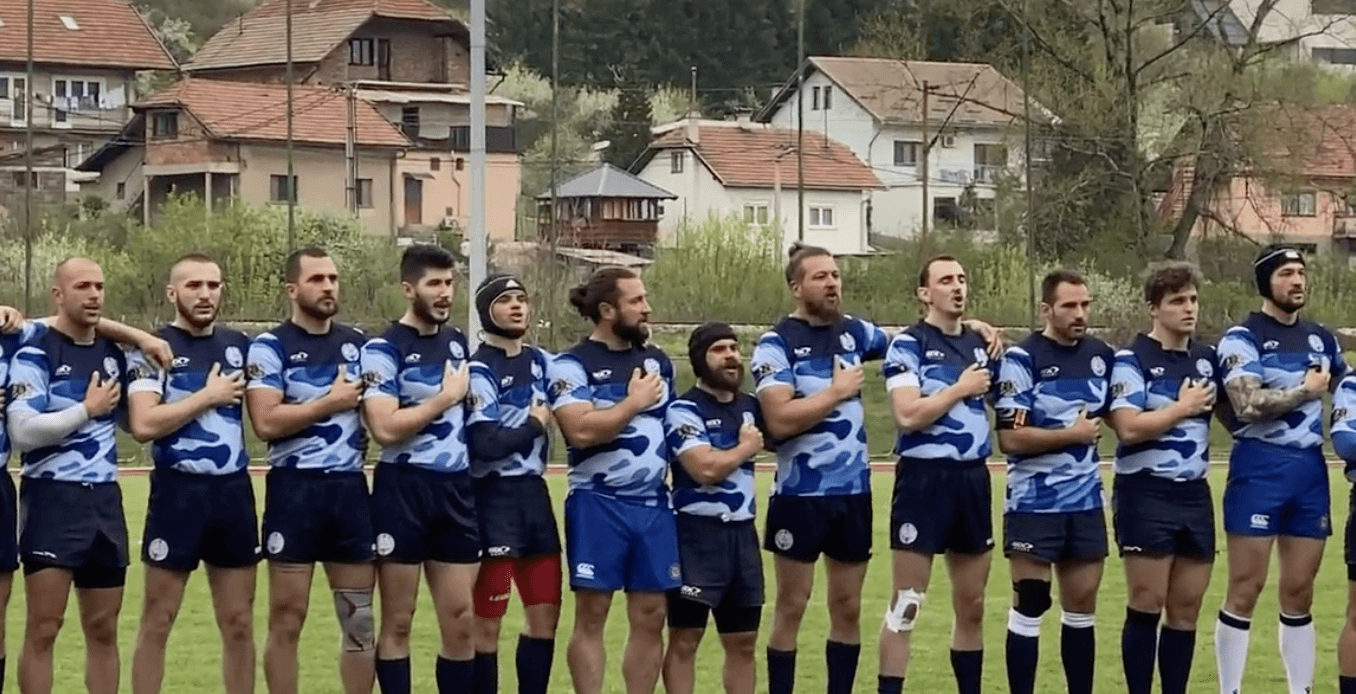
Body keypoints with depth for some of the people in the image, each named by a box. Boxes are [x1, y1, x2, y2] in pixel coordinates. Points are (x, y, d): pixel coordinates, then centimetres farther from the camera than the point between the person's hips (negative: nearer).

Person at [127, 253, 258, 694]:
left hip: (233, 491, 4)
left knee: (239, 623, 9)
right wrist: (208, 397, -12)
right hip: (178, 492, -4)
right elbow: (143, 425, -17)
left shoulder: (240, 345, 11)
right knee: (157, 622, 2)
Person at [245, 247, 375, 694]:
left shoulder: (358, 344, 12)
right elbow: (266, 422, -17)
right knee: (287, 618, 1)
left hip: (350, 488, 5)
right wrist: (333, 402, -11)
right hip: (295, 489, -5)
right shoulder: (270, 347, -5)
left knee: (359, 616, 7)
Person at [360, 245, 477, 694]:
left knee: (461, 623, 8)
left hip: (456, 490, 6)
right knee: (398, 623, 2)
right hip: (403, 491, -6)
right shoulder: (384, 349, -9)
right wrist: (447, 396, -12)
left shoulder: (459, 343, 12)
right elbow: (385, 428, -20)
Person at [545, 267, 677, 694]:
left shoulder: (659, 362, 13)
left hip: (654, 505, 6)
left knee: (651, 617, 5)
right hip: (598, 505, -6)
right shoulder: (572, 365, -7)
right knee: (591, 616, -1)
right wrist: (634, 402, -12)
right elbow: (581, 430, -21)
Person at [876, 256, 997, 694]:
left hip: (972, 478, 7)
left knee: (972, 606, 12)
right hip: (925, 478, -6)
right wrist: (960, 389, -11)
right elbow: (908, 415, -19)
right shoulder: (908, 345, -8)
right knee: (905, 607, -5)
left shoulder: (980, 345, 13)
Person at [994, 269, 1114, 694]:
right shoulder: (1022, 359, -11)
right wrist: (1072, 434, -11)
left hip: (1086, 503, 6)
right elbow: (1010, 438, -18)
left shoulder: (1102, 356, 7)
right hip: (1035, 503, -6)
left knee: (1082, 608, 10)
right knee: (1029, 607, -2)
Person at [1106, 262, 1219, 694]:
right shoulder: (1132, 360, -8)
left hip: (1194, 495, 6)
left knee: (1186, 610, 6)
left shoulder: (1208, 358, 11)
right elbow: (1129, 428, -20)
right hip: (1146, 496, -6)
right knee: (1146, 608, -5)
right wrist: (1184, 407, -11)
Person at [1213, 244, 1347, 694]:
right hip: (1260, 469, -6)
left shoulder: (1321, 339, 14)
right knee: (1245, 589, -4)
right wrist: (1306, 391, -10)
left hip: (1311, 469, 6)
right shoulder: (1243, 338, -7)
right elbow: (1248, 405, -20)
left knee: (1300, 592, 9)